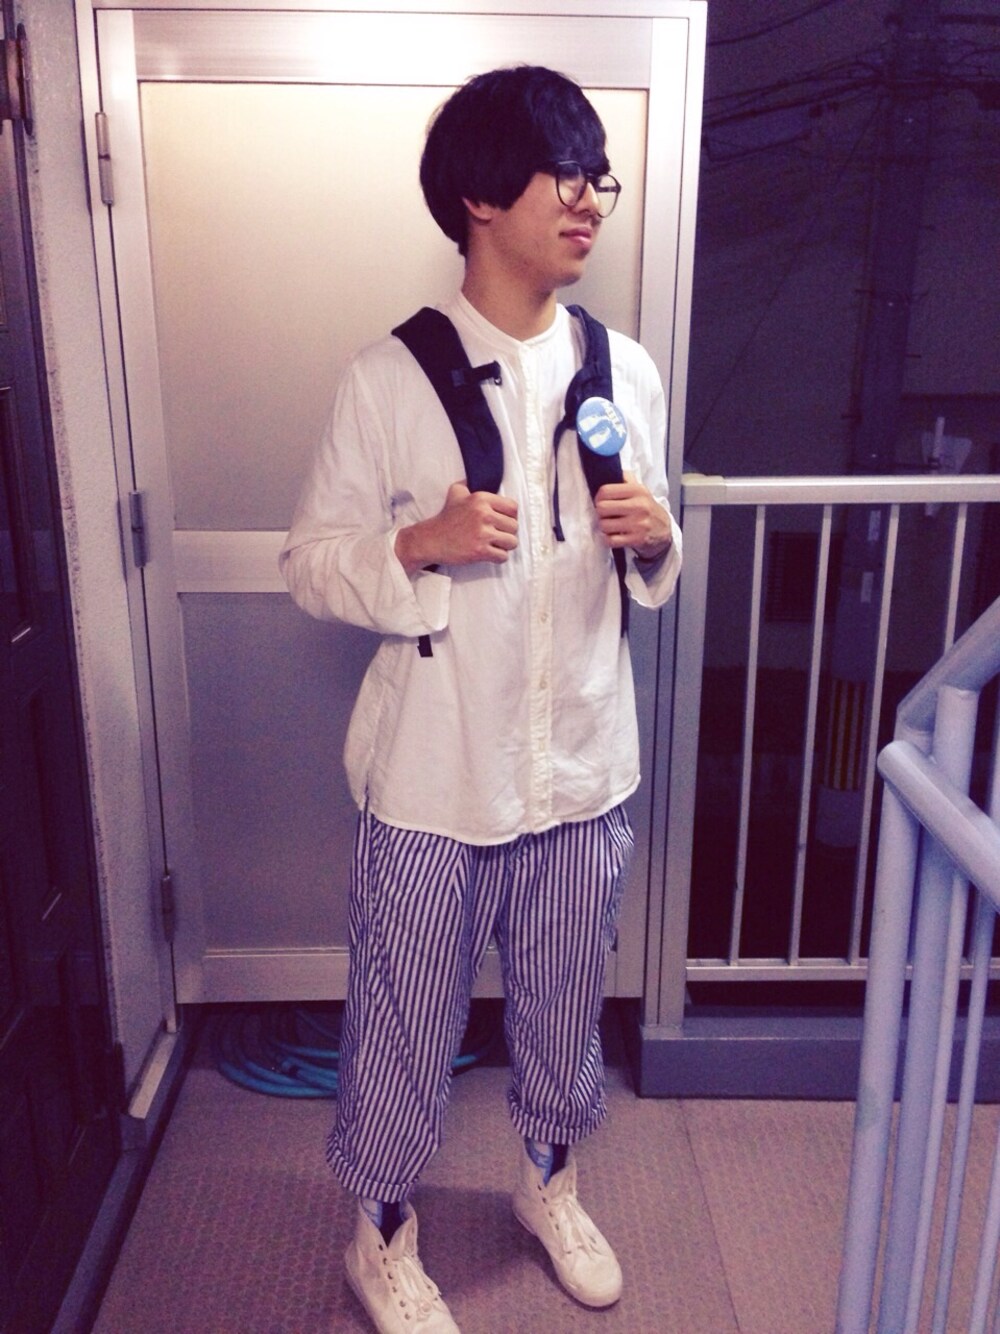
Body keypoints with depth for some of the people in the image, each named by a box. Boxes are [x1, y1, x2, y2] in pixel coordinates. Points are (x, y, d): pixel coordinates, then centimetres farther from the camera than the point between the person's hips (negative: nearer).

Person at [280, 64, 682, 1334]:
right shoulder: (388, 377, -10)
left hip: (583, 763, 4)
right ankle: (383, 1232, 41)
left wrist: (655, 537, -11)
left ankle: (548, 1181, 51)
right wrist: (423, 543, -23)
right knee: (405, 1017, 14)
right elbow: (311, 561, -5)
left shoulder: (625, 369, 3)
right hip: (433, 774, -3)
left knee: (564, 1000, 22)